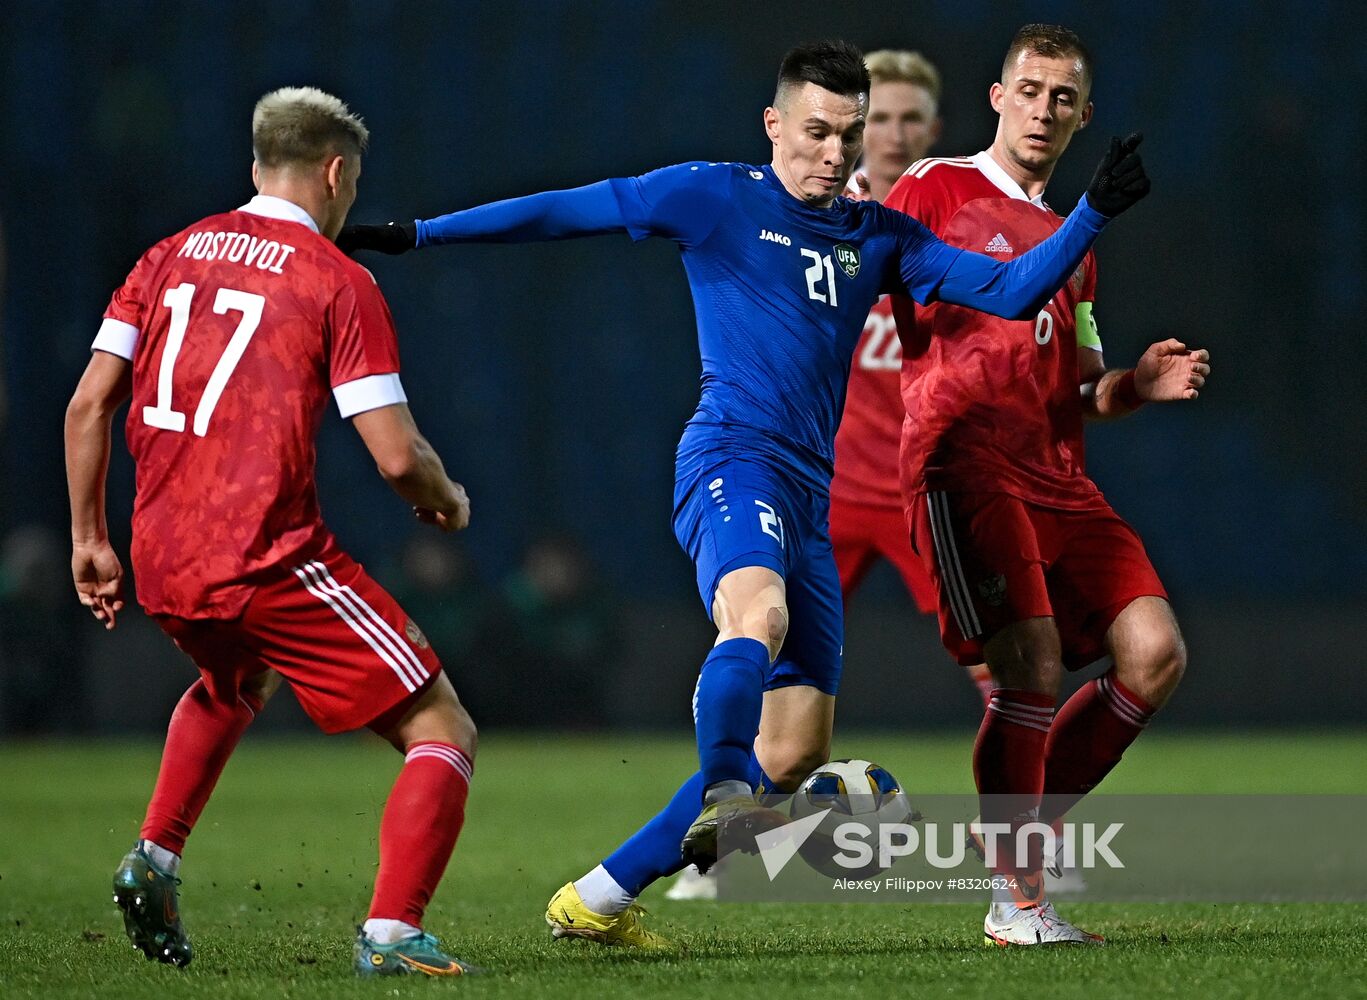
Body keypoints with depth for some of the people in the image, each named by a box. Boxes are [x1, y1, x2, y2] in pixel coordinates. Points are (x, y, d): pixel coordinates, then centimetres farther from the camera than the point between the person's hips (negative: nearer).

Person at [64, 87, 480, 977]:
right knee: (443, 733, 0)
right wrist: (448, 502, 11)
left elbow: (88, 406, 9)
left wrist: (89, 537, 18)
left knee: (234, 686, 39)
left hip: (162, 568, 7)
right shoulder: (339, 282, -4)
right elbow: (398, 456, -9)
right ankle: (392, 932, -17)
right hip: (270, 561, -7)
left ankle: (155, 859, 25)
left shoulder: (172, 256, 12)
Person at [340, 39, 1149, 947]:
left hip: (808, 496, 6)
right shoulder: (716, 198, 5)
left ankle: (598, 899, 8)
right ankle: (720, 804, -54)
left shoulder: (880, 239, 19)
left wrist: (1093, 216, 2)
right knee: (760, 611, -39)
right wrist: (417, 234, 3)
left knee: (794, 754, 1)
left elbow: (1010, 293, 15)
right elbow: (565, 213, 5)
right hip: (732, 460, -6)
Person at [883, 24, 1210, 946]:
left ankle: (1023, 827, 7)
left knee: (1155, 653, -7)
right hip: (964, 461, -7)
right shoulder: (936, 188, 7)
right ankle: (1018, 899, -12)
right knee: (1032, 660, -20)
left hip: (1057, 478, 7)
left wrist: (1139, 383, 7)